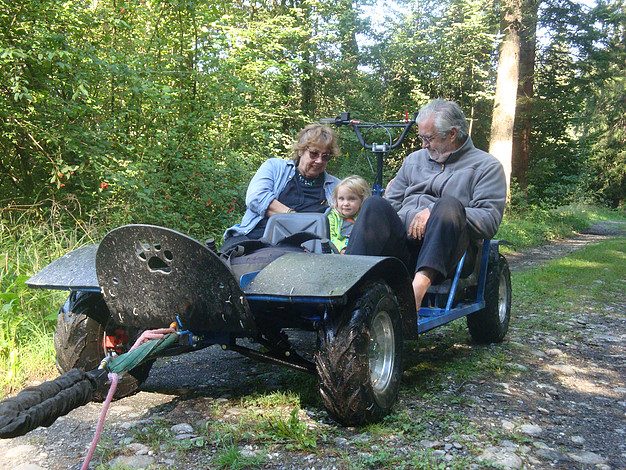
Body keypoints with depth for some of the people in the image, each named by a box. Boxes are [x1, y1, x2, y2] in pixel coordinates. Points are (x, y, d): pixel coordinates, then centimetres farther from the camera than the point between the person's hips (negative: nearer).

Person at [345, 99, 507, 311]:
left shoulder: (486, 166, 14)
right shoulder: (414, 160, 31)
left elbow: (489, 220, -1)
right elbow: (391, 203, 23)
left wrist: (436, 213, -12)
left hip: (445, 252, -3)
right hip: (401, 240, 4)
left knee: (449, 204, -33)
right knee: (375, 205, -24)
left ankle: (421, 283, -51)